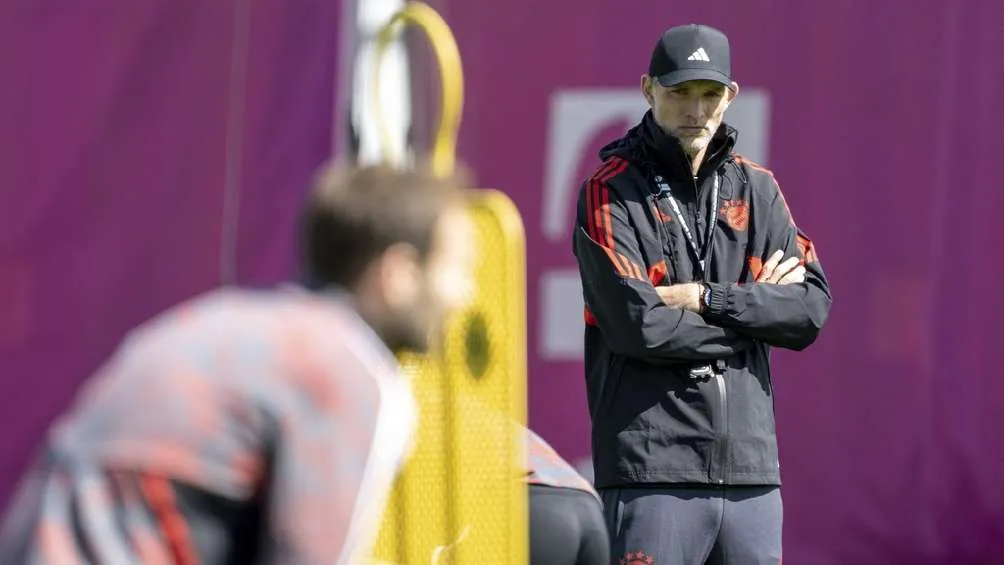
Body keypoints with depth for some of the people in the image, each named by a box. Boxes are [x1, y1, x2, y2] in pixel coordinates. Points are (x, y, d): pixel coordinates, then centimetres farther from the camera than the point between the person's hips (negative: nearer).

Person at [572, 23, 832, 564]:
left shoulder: (757, 190, 15)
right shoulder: (611, 193, 0)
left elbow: (811, 310, 3)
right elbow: (641, 326, -13)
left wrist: (704, 299, -8)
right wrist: (755, 306, -3)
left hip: (752, 470, 5)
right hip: (652, 471, -5)